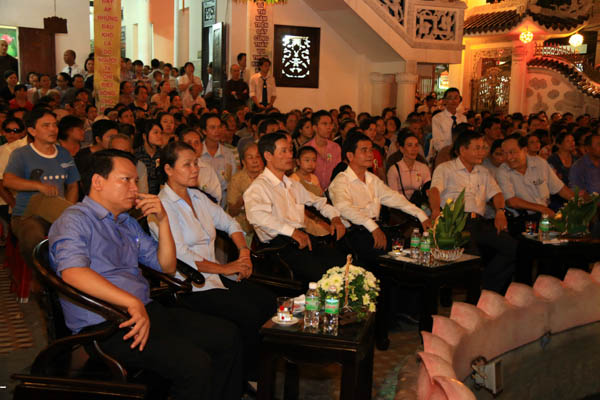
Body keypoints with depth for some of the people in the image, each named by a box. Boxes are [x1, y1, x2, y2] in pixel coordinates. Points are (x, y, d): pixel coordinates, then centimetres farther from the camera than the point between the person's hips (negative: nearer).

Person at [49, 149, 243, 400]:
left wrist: (162, 221, 7)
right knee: (195, 363, -27)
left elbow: (167, 266, 21)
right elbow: (72, 272, -24)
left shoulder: (128, 224, 21)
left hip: (146, 311, 9)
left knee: (227, 336, -4)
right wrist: (132, 302, -30)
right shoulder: (74, 221, -5)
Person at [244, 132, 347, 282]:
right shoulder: (259, 186, -2)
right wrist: (292, 231, -29)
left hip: (304, 239, 7)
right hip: (279, 244, -7)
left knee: (345, 264, -17)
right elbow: (256, 215, -23)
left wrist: (335, 217, 16)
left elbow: (318, 202, 37)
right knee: (322, 272, -30)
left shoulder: (294, 185, 24)